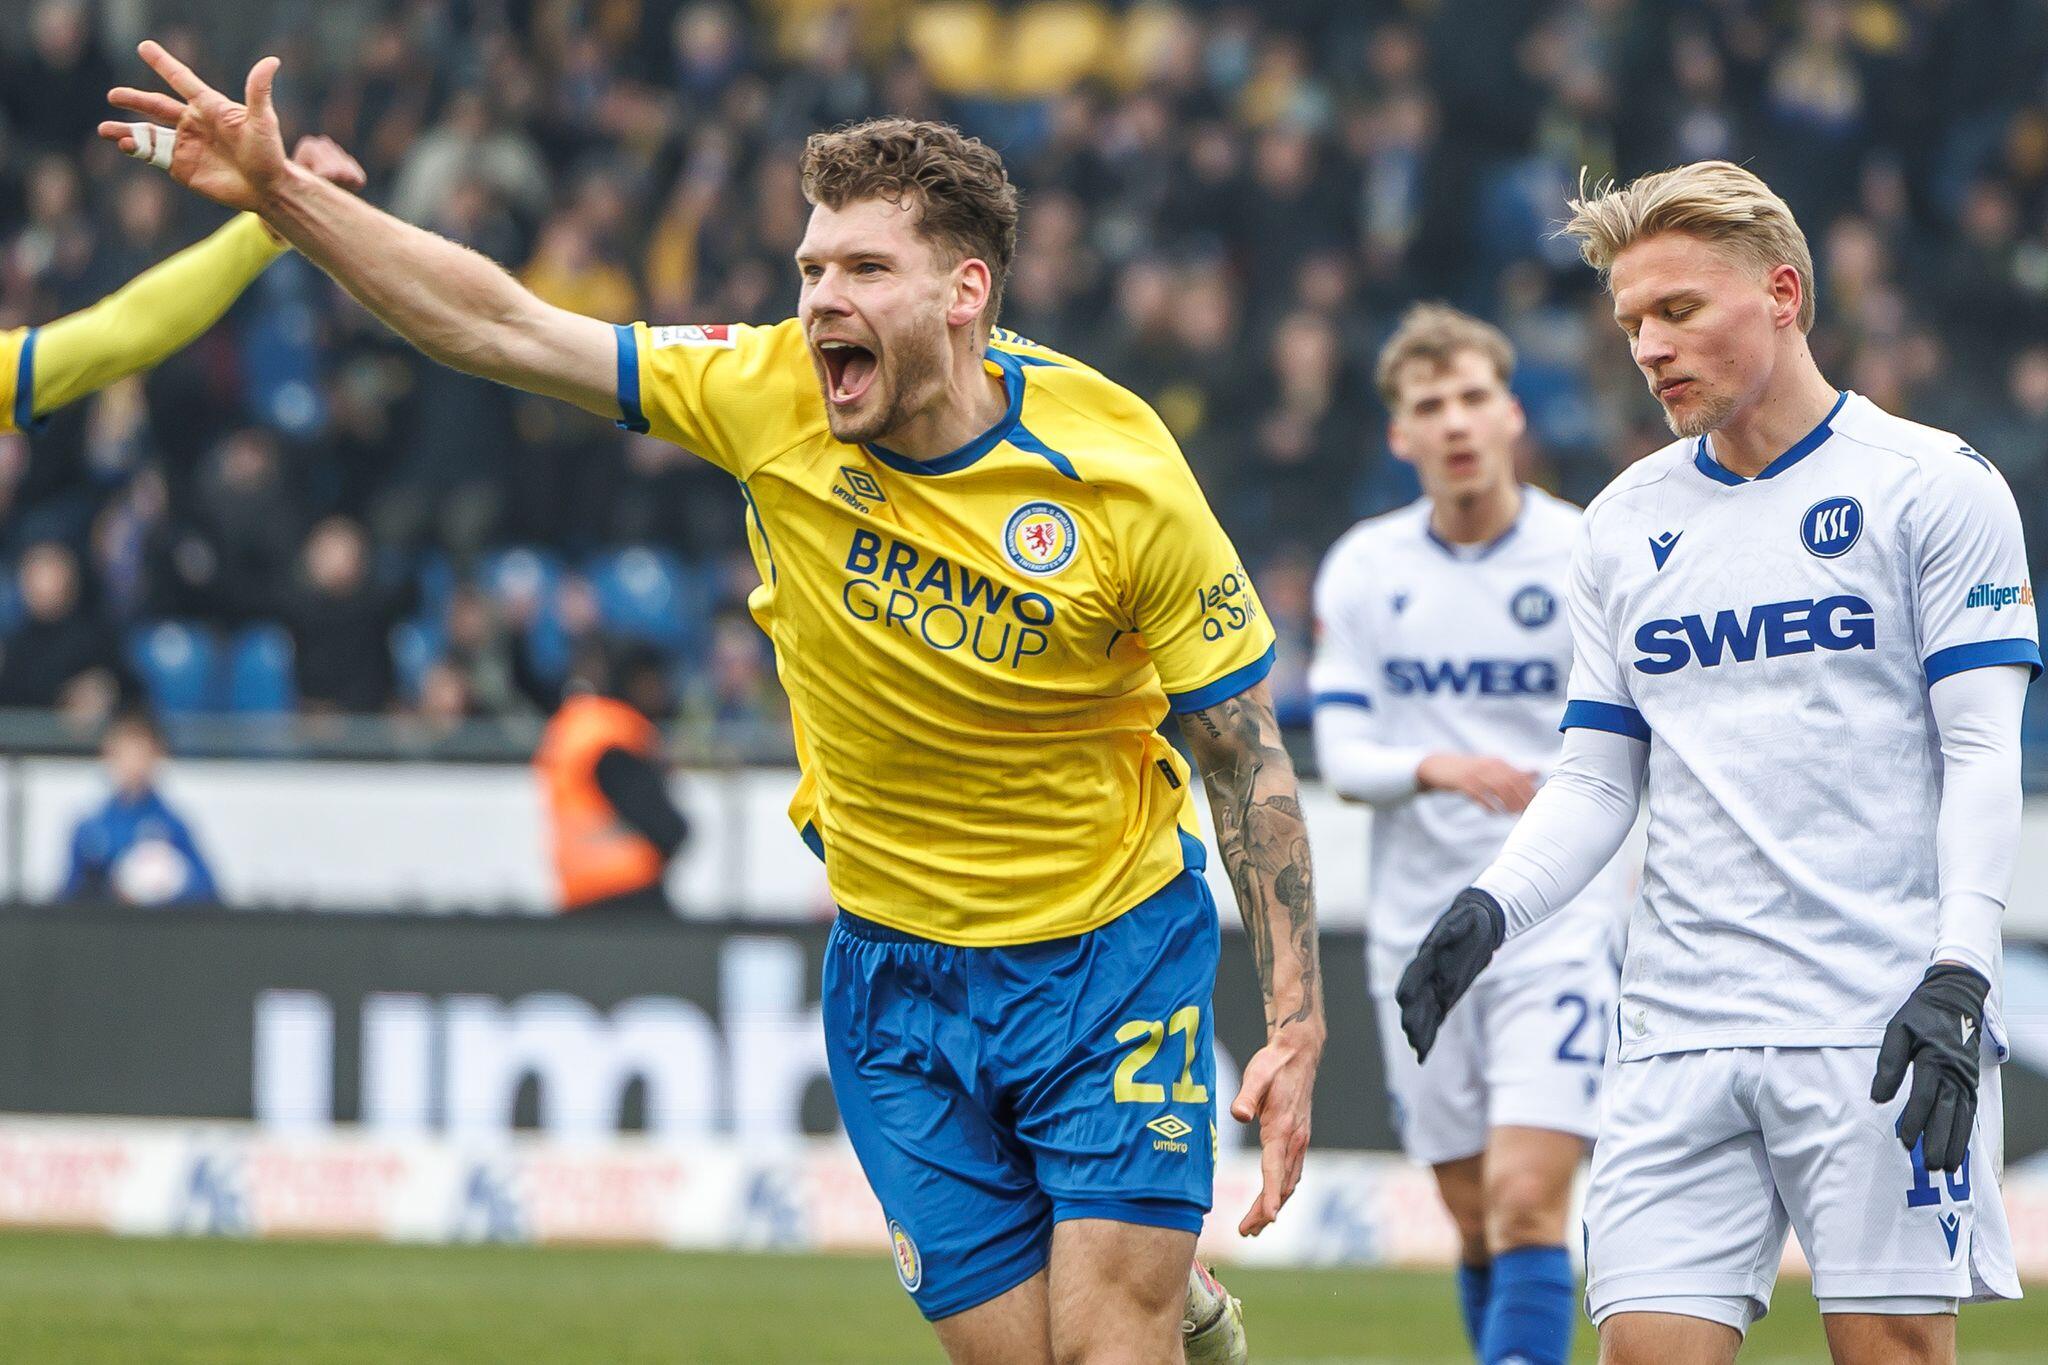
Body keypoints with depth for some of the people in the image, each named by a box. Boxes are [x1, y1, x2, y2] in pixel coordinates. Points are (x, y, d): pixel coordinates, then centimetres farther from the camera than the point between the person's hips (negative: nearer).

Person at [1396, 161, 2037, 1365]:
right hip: (1681, 1030, 4)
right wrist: (1491, 910, -2)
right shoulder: (1626, 525, 16)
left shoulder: (1930, 486, 0)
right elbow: (1597, 781, 17)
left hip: (1880, 1026, -4)